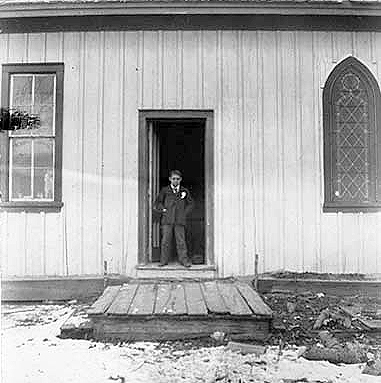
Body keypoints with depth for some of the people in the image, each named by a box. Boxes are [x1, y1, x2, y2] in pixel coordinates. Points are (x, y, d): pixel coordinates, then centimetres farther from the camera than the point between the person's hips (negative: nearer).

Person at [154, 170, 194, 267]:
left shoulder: (185, 191, 10)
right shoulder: (165, 190, 7)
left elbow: (190, 204, 18)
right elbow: (157, 203, 14)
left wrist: (185, 213, 7)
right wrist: (163, 210, 0)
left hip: (180, 221, 0)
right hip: (167, 220, 0)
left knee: (181, 241, -2)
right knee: (165, 240, 0)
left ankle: (184, 260, 5)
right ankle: (164, 260, 8)